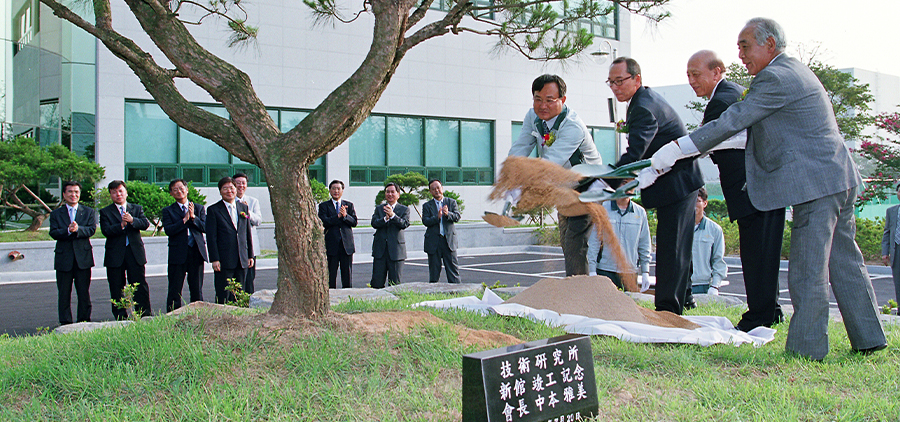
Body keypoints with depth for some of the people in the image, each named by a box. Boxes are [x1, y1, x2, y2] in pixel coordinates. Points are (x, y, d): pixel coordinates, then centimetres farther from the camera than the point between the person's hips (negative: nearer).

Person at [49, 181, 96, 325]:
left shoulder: (89, 212, 9)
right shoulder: (56, 214, 8)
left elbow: (92, 229, -5)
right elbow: (53, 233, -6)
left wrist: (78, 229, -23)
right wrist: (68, 231, -23)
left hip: (83, 257, 0)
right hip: (63, 259, 0)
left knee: (84, 292, 5)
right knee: (64, 293, 4)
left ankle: (84, 320, 13)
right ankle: (65, 322, 10)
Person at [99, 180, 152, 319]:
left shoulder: (137, 208, 12)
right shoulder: (105, 212, 7)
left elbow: (146, 223, -4)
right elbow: (106, 231, -8)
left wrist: (132, 220, -21)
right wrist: (121, 225, -21)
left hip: (135, 252, 0)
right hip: (115, 254, 0)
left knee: (140, 285, 1)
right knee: (116, 288, 4)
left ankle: (145, 315, 7)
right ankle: (120, 317, 12)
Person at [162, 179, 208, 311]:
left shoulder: (199, 208, 12)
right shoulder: (168, 211, 6)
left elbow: (205, 228, 0)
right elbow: (168, 230, -9)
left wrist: (193, 217, -12)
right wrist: (185, 219, -15)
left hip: (196, 253, 2)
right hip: (177, 254, -2)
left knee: (197, 290, 7)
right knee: (174, 291, 0)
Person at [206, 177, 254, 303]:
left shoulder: (244, 207, 13)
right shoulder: (213, 210, -1)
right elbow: (211, 237, -5)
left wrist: (250, 255, 12)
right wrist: (214, 259, -12)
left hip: (242, 260, 4)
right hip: (224, 260, -4)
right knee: (223, 297, -2)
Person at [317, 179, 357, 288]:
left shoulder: (349, 205, 14)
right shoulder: (323, 206, 7)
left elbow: (354, 222, 2)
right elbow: (324, 222, -9)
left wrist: (345, 215, -15)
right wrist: (338, 216, -16)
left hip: (347, 244, 2)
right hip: (331, 245, -2)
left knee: (347, 274, 4)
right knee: (331, 275, 0)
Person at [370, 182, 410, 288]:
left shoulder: (404, 209, 6)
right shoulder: (379, 208, 13)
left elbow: (404, 224, -10)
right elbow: (374, 223, -3)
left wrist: (393, 215, -24)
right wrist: (385, 219, -21)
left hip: (396, 250, -2)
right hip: (380, 249, 2)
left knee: (395, 283, 2)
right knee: (377, 282, 1)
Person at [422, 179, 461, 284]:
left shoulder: (452, 202, 10)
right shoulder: (427, 206, 8)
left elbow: (457, 217, -3)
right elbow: (425, 221, -6)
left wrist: (448, 214, -22)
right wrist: (437, 217, -22)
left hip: (449, 240, 0)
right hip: (433, 242, 0)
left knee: (453, 268, 0)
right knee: (434, 271, 5)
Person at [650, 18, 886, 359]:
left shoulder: (776, 78, -13)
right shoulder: (795, 71, 18)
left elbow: (732, 122, -18)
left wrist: (675, 149, -17)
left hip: (816, 184, -10)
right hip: (839, 180, 10)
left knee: (807, 271, -4)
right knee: (845, 262, 16)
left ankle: (805, 347, 2)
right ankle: (868, 339, 24)